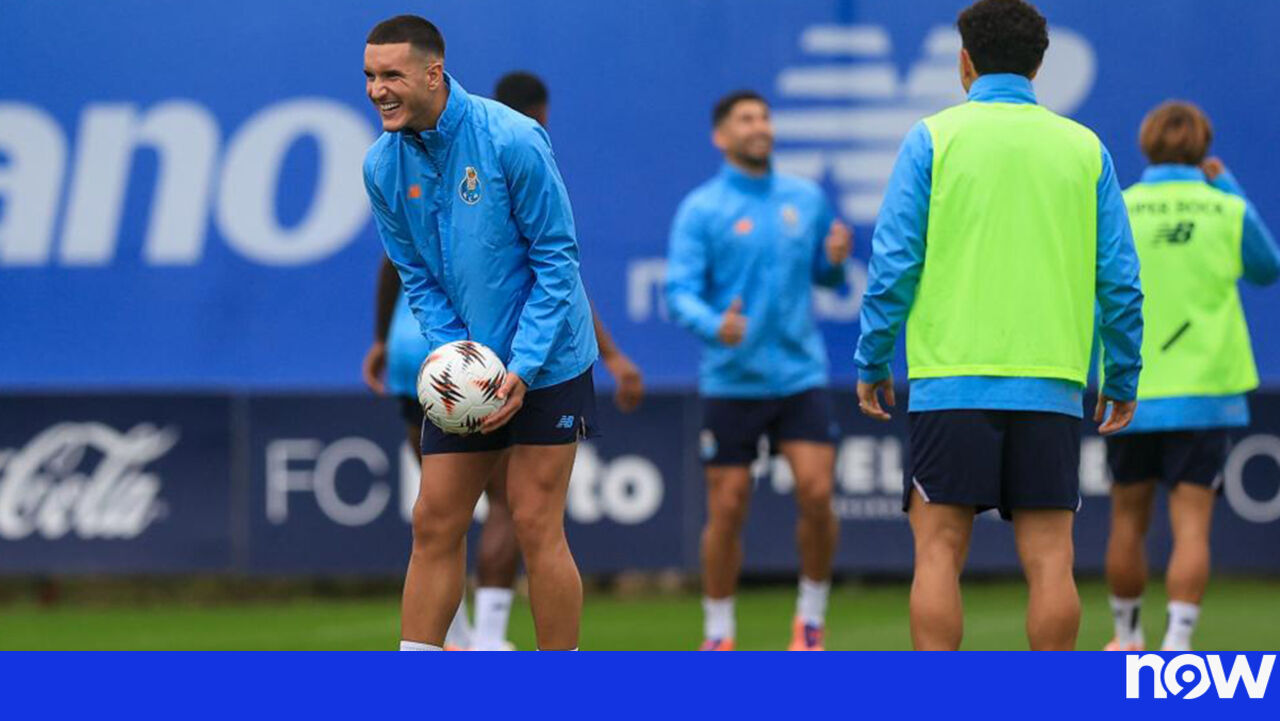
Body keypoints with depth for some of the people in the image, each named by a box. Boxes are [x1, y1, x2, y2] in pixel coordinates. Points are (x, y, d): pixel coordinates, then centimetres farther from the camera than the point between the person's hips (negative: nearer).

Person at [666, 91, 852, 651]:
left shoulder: (806, 199, 9)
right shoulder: (701, 209, -3)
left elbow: (824, 276, 18)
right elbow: (680, 290, -11)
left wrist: (835, 261, -6)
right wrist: (714, 325, -31)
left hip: (800, 375, 2)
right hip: (731, 382, -2)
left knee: (816, 495, -9)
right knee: (727, 509, 0)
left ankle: (811, 619, 10)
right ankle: (717, 635, 14)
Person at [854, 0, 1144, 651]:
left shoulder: (932, 139, 1)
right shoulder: (1084, 148, 8)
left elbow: (894, 263, -2)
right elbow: (1120, 279, 8)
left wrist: (872, 363, 7)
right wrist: (1122, 378, 16)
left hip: (952, 378, -2)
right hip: (1051, 384, 2)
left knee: (940, 552, -1)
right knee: (1049, 558, 1)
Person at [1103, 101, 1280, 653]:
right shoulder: (1229, 210, -3)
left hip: (1130, 393, 1)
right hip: (1204, 392, -1)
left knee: (1128, 519, 15)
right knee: (1191, 524, -3)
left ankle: (1126, 639, 29)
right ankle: (1177, 646, -14)